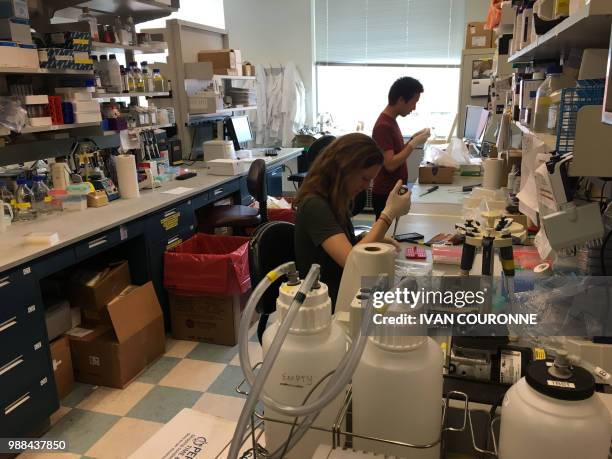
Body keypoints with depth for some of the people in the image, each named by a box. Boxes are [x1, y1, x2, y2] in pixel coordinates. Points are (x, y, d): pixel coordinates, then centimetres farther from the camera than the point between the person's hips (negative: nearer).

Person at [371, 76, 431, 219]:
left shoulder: (391, 121, 10)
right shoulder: (383, 126, -20)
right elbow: (390, 164, -25)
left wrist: (413, 139, 4)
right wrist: (414, 144, -18)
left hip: (395, 192, 9)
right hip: (386, 195, -9)